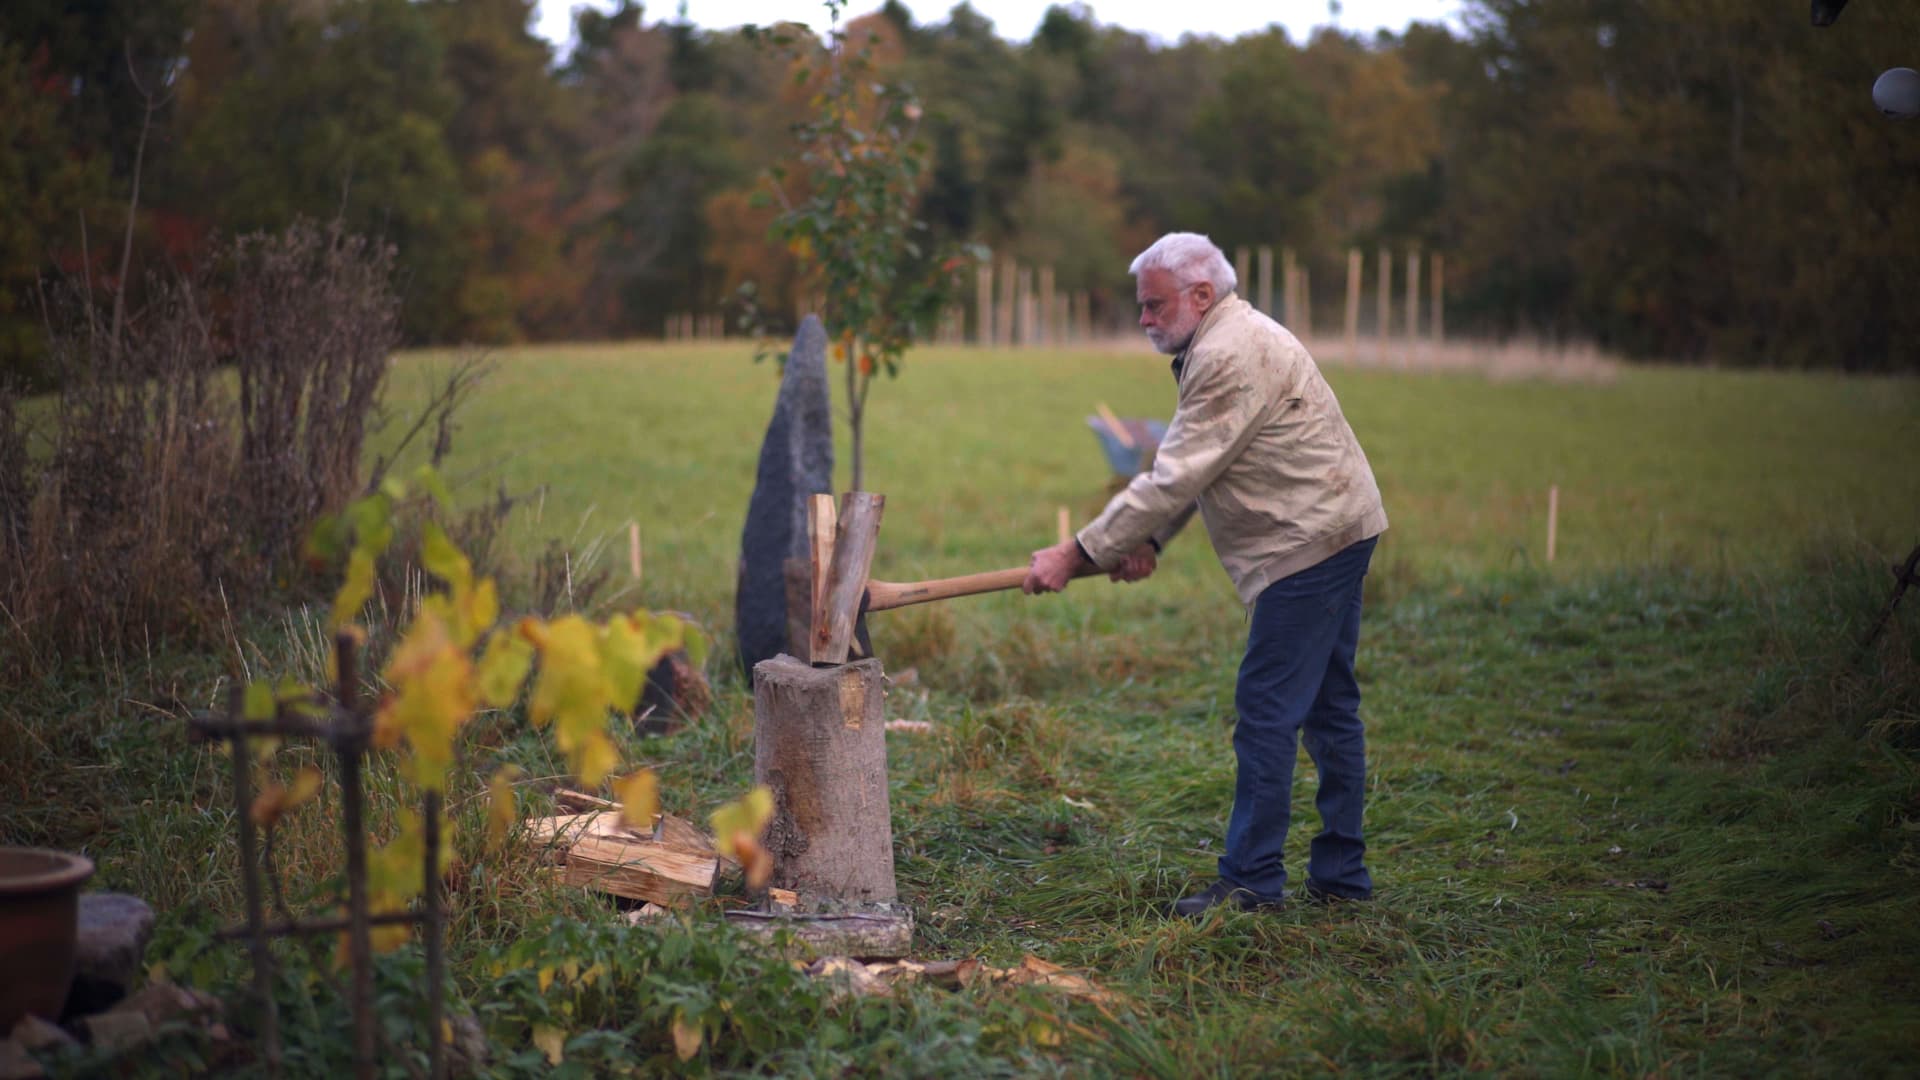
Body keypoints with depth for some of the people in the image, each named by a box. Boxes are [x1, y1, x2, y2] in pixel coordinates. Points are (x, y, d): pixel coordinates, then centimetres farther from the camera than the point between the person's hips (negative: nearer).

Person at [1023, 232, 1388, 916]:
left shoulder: (1231, 356, -19)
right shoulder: (1223, 343, 16)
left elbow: (1176, 479, -22)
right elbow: (1188, 470, 17)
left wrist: (1079, 553, -18)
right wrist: (1148, 541, 4)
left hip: (1308, 543, -11)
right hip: (1335, 533, 11)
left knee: (1266, 709, -7)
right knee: (1327, 706, 13)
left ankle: (1252, 879, -1)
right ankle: (1342, 873, 20)